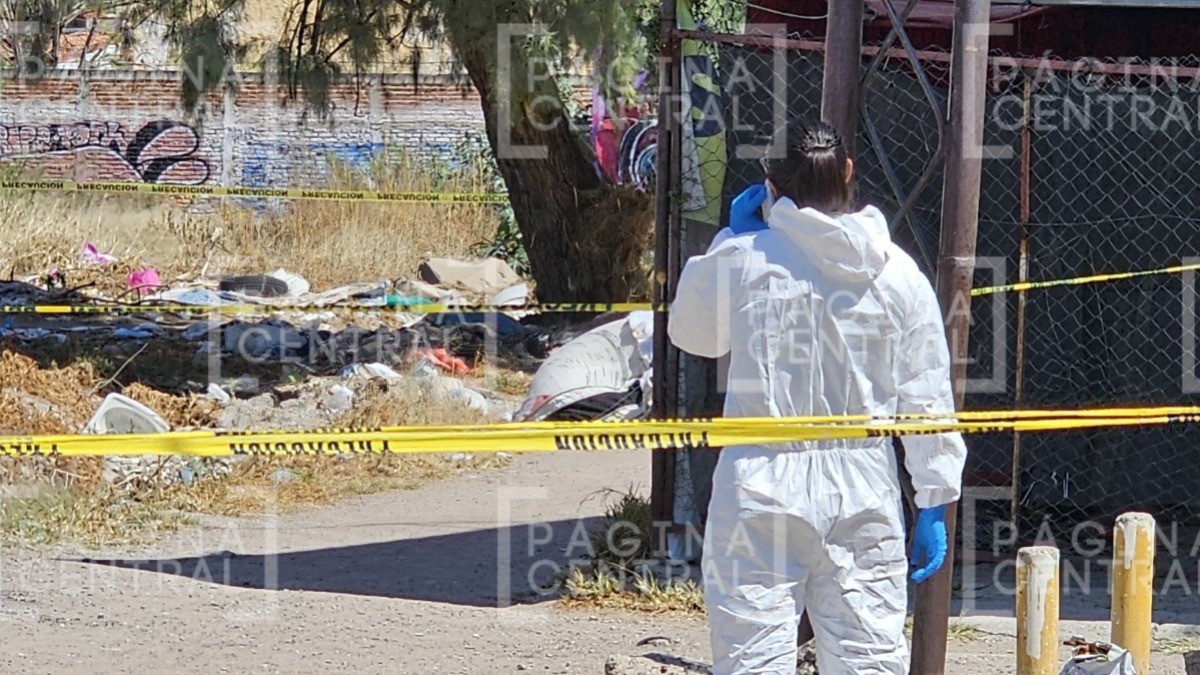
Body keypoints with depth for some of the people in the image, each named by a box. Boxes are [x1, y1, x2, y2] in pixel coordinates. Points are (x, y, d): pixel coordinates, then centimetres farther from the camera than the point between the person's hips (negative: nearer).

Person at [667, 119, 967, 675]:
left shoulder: (742, 258, -6)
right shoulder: (898, 273, 1)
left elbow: (691, 332, 14)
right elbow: (927, 399, 3)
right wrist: (934, 503, 9)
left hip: (762, 486, -2)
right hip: (865, 493, 2)